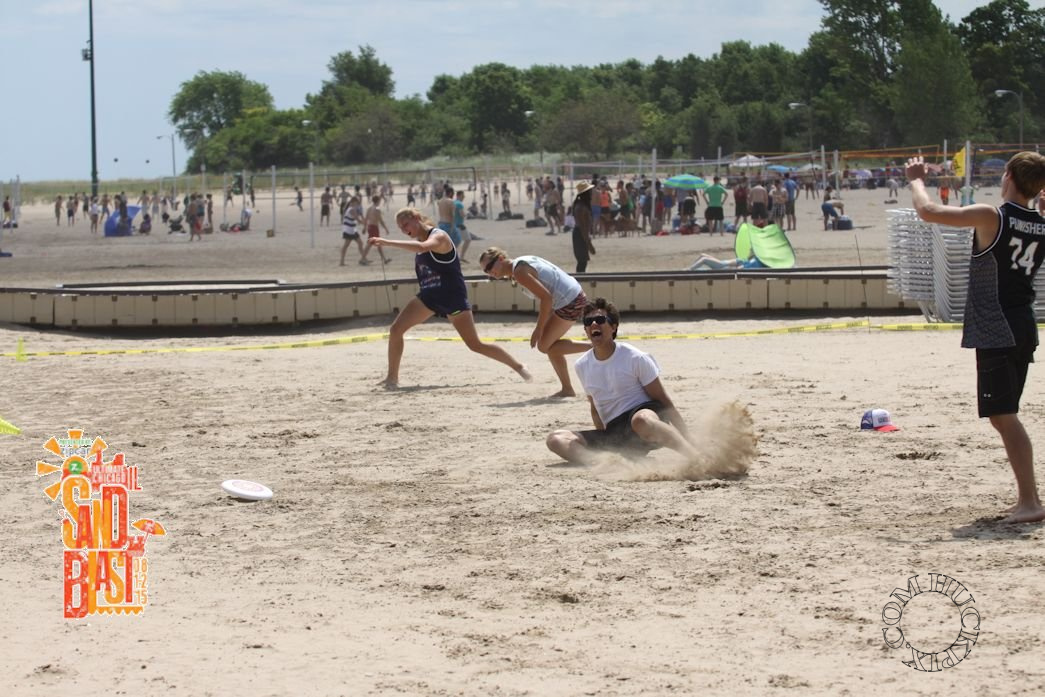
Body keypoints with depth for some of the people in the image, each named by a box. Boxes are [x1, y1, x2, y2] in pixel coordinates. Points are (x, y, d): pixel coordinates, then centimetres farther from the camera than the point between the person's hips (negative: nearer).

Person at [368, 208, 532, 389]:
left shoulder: (438, 236, -17)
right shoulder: (420, 242, 8)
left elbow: (422, 247, -40)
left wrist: (387, 243, -44)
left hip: (452, 297, -7)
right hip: (429, 296, 7)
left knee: (475, 345, -5)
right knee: (396, 330, -6)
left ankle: (519, 367, 10)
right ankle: (392, 377, 5)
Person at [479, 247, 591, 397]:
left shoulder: (519, 272, -16)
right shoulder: (523, 262, 14)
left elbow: (546, 297, -21)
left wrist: (539, 329, -16)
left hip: (569, 302, -10)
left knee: (544, 345, -3)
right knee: (550, 345, 15)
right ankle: (567, 389, 19)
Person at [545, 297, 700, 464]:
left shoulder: (635, 358, -4)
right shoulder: (582, 366, 10)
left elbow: (664, 401, -3)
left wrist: (688, 443, -6)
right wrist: (602, 445, 15)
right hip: (614, 433, 6)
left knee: (641, 420, -44)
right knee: (556, 439, -15)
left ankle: (696, 458, -39)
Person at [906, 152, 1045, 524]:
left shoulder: (991, 217, -14)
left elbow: (928, 211, -13)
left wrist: (916, 179, 5)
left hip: (995, 333, -7)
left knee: (1003, 415, -9)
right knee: (1006, 414, 17)